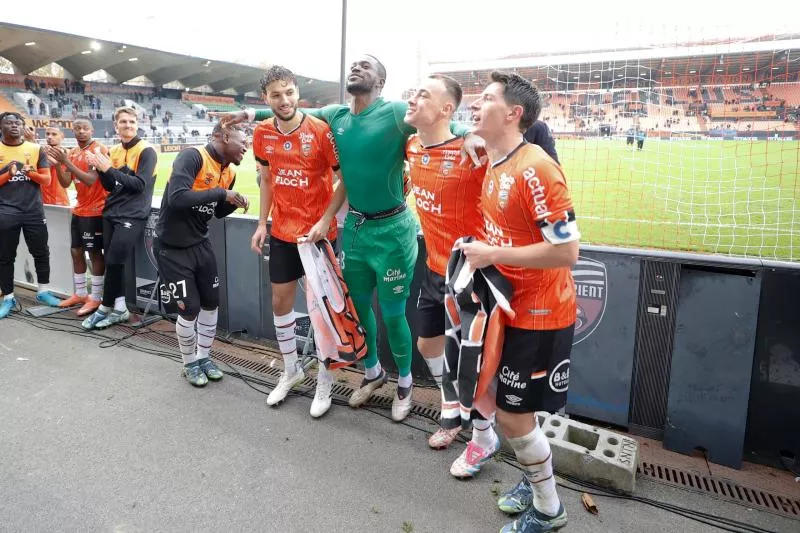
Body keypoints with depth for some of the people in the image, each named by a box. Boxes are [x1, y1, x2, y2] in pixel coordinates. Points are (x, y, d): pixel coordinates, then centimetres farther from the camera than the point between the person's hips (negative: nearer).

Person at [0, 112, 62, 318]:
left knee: (41, 252, 7)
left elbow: (47, 179, 3)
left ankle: (43, 292, 21)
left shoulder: (36, 149, 6)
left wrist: (31, 173, -15)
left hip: (34, 211, 1)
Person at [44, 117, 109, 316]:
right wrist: (56, 163, -8)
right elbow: (65, 183, 7)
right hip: (79, 210, 8)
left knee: (95, 252, -3)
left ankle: (96, 298, 5)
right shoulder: (72, 153, 12)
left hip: (96, 211, -8)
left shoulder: (99, 150, -12)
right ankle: (80, 294, 24)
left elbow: (90, 180, -22)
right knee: (76, 251, 12)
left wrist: (66, 162, -24)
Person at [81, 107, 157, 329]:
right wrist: (99, 168, -4)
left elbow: (140, 185, -16)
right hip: (111, 213, 6)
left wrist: (110, 169, -18)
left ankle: (105, 308, 8)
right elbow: (109, 186, 12)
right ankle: (119, 309, 14)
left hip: (133, 215, -6)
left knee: (114, 261, -9)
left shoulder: (146, 151, -7)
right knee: (111, 262, 4)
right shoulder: (113, 151, 12)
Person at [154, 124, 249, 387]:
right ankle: (190, 363, 24)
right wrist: (221, 193, -28)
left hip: (200, 244, 8)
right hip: (172, 247, -7)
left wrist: (235, 202, -5)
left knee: (212, 302, 11)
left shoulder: (229, 173, 3)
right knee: (190, 309, -1)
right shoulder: (192, 157, -21)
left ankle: (203, 357, 32)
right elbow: (177, 198, -35)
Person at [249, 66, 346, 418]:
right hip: (282, 232, 5)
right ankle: (291, 370, 35)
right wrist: (262, 224, 8)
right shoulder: (263, 134, 1)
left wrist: (325, 220, -19)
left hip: (318, 232, -5)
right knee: (280, 300, 13)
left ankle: (325, 381, 21)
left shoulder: (320, 130, -14)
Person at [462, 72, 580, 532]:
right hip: (511, 307, 9)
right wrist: (482, 254, 1)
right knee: (509, 408, 19)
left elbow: (567, 251, -26)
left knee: (513, 416, 3)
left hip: (539, 314, -8)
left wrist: (492, 255, -21)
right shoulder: (494, 167, 6)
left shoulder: (534, 169, -23)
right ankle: (536, 479, 44)